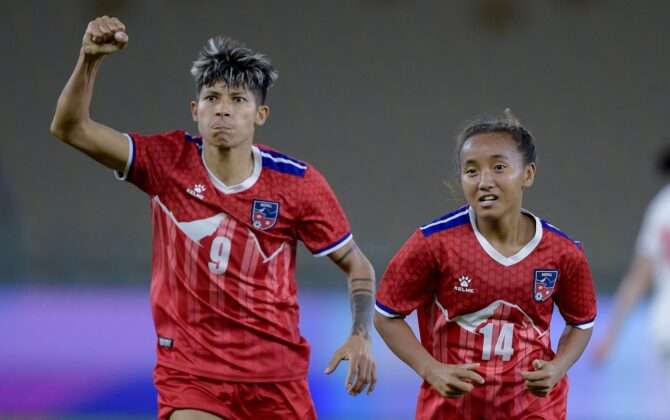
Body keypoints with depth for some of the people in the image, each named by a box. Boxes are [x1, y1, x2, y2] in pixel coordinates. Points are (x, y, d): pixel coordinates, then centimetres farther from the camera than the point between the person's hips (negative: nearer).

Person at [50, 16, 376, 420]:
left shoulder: (298, 183, -5)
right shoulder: (167, 162, -4)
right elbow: (71, 128, -9)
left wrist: (361, 337, -12)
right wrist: (91, 59, -25)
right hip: (189, 371, -1)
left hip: (276, 377, 1)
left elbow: (357, 264, 4)